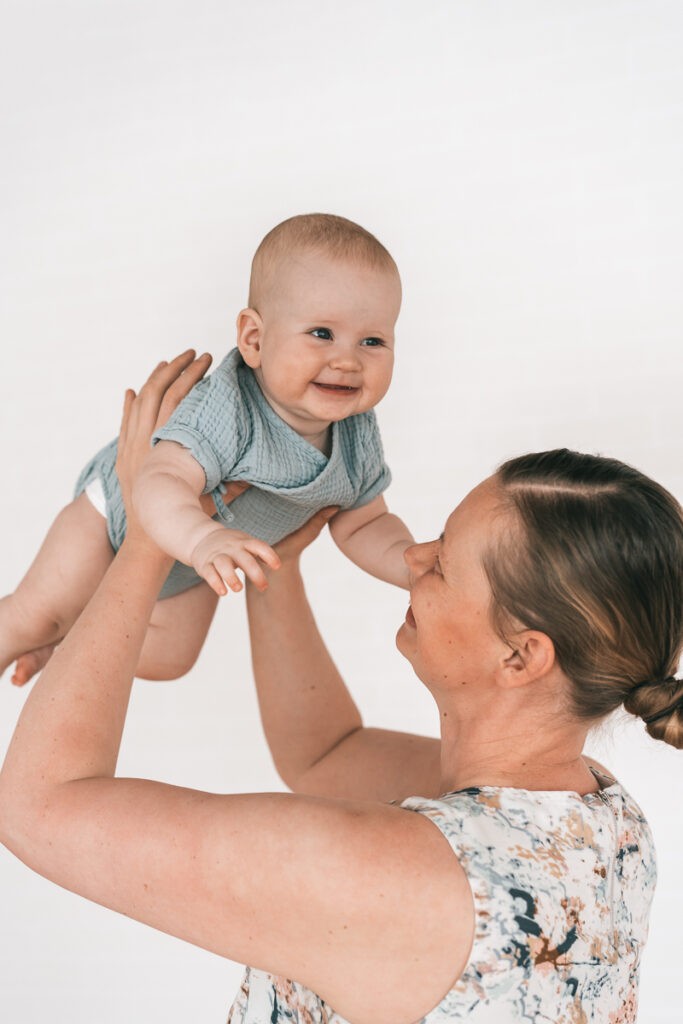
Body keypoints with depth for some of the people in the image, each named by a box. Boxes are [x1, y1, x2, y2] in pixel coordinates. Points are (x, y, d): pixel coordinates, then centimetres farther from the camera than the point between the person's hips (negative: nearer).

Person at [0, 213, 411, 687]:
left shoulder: (358, 441, -24)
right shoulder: (226, 409, -44)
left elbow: (363, 526, -10)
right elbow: (161, 484, -55)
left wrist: (411, 562, -31)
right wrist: (203, 538, -76)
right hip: (124, 513, -6)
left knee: (168, 658, 18)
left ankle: (66, 636, 39)